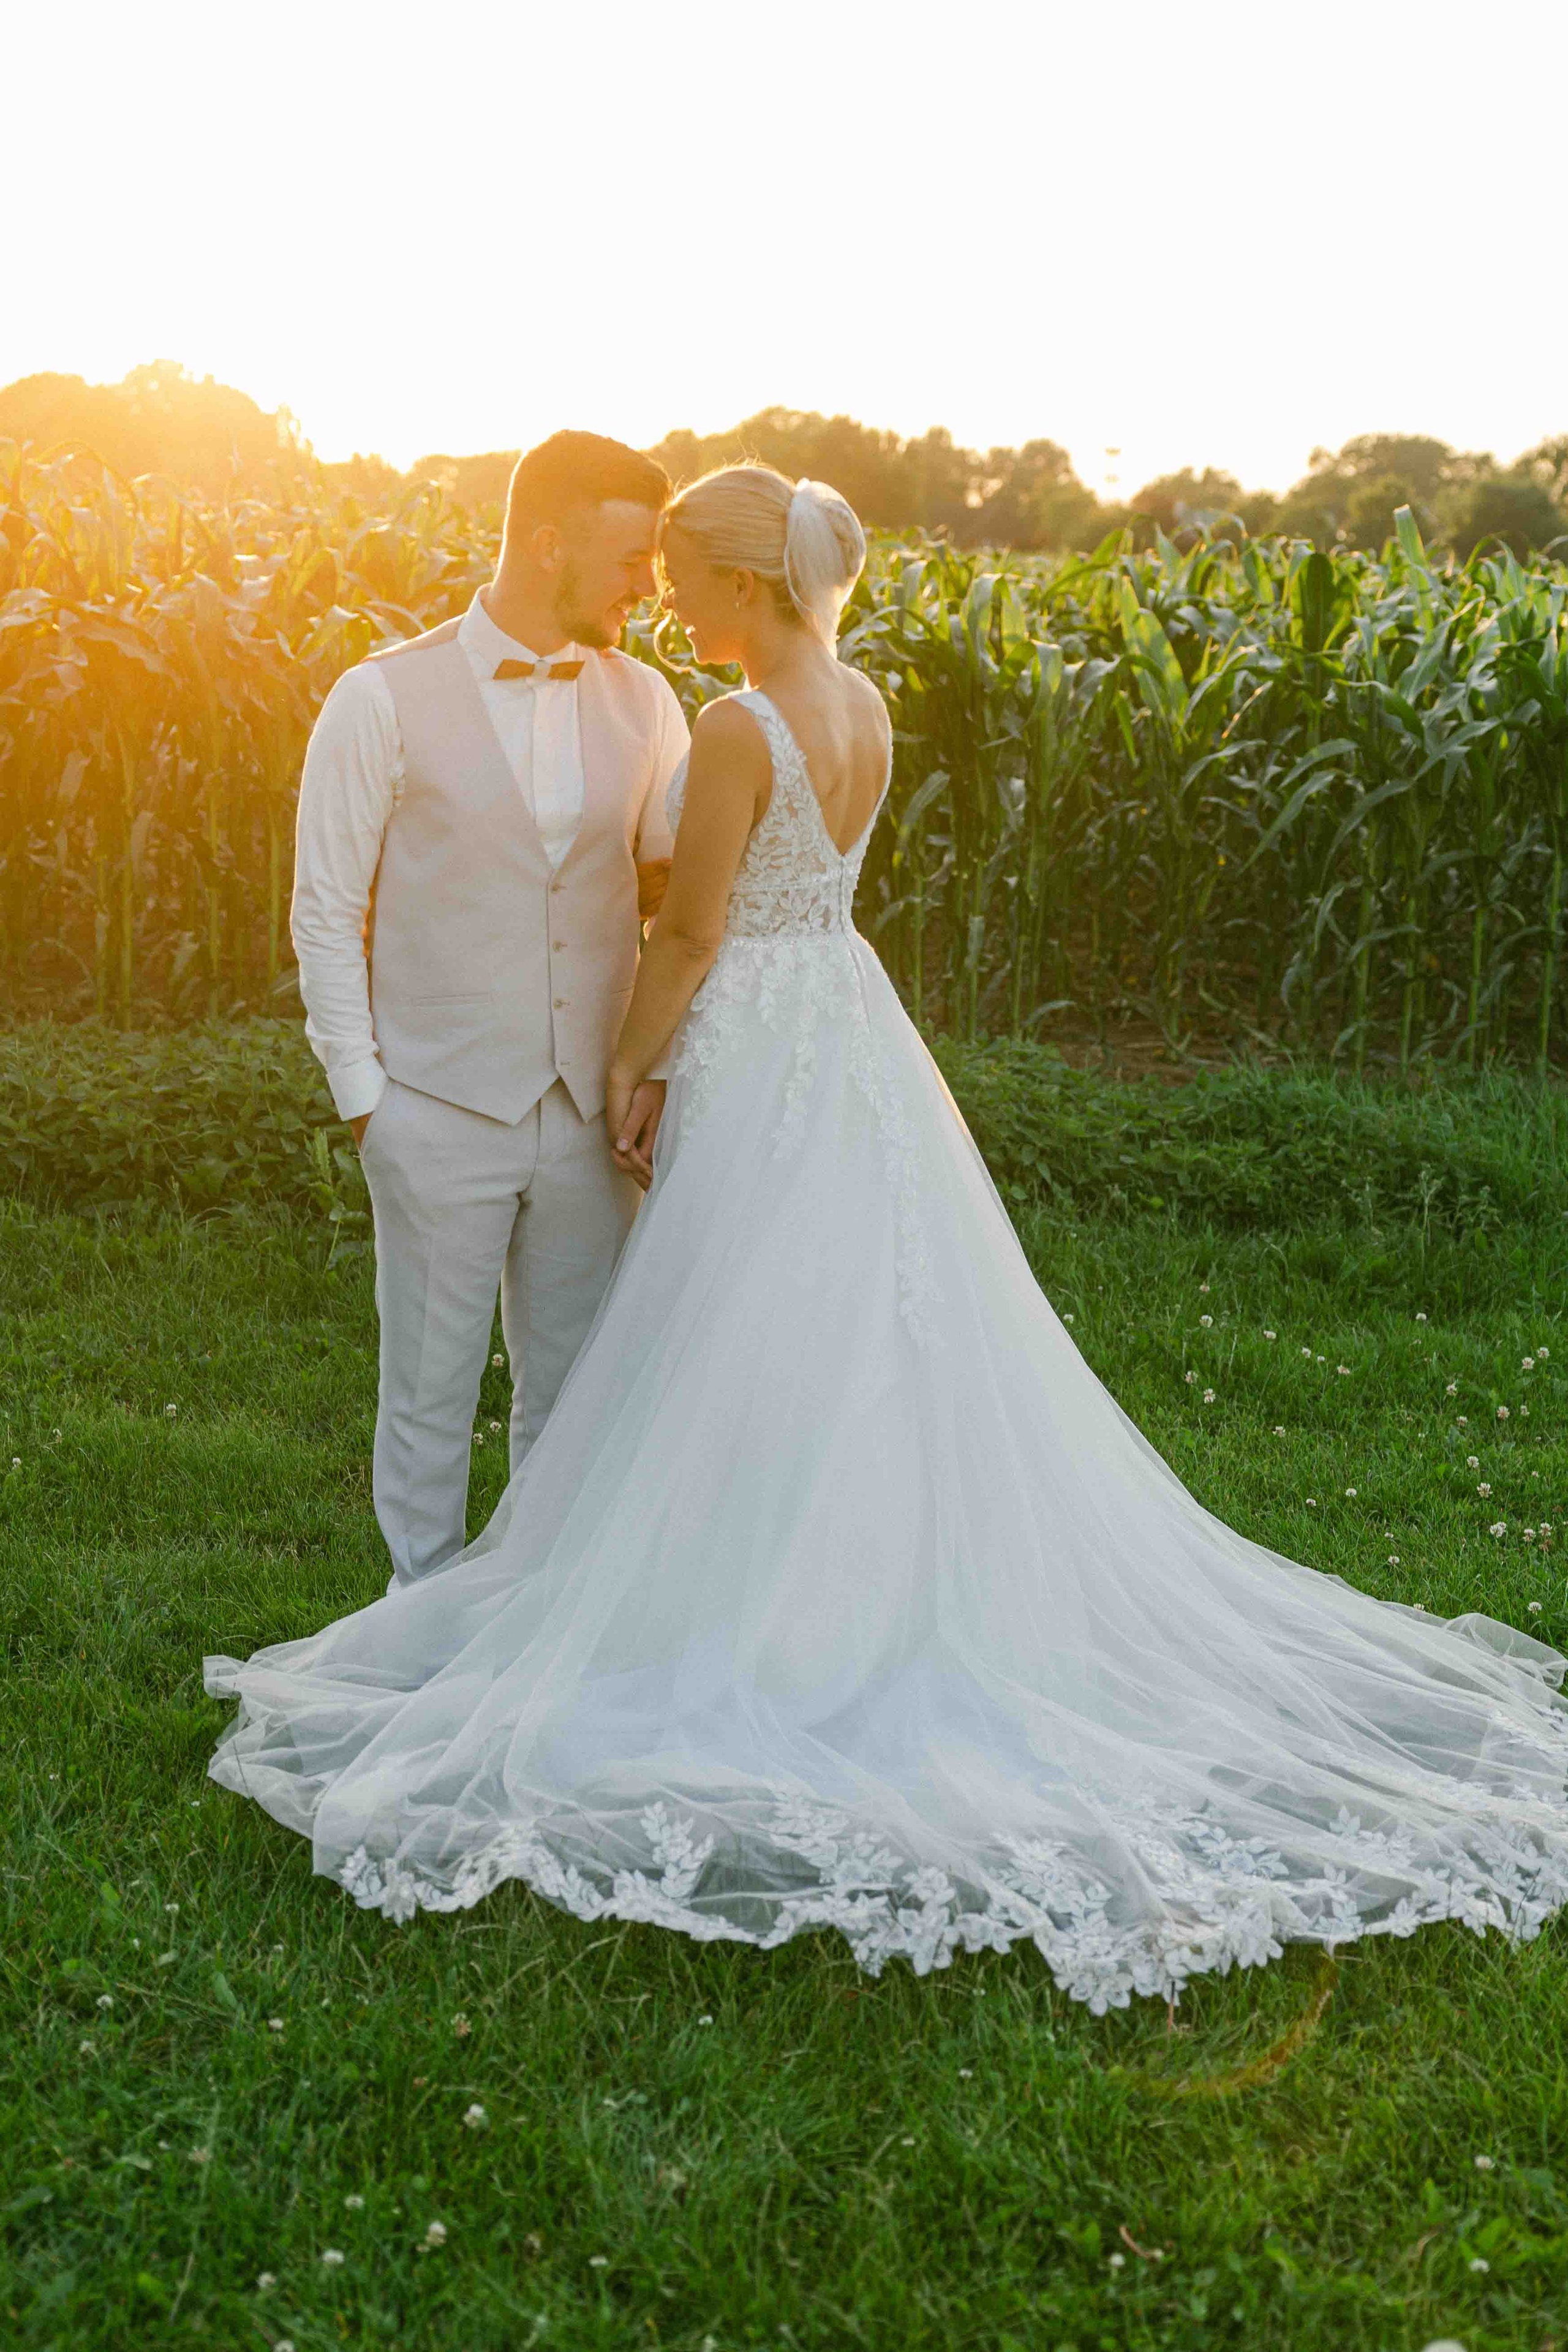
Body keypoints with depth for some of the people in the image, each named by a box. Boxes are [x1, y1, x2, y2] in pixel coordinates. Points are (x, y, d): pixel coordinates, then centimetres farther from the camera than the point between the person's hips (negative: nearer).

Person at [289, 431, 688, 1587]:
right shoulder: (385, 701, -6)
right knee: (431, 1391, 8)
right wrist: (364, 1097, -5)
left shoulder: (643, 703, 4)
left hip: (592, 1112, 4)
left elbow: (681, 890, 12)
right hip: (443, 1113, -3)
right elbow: (327, 914, -2)